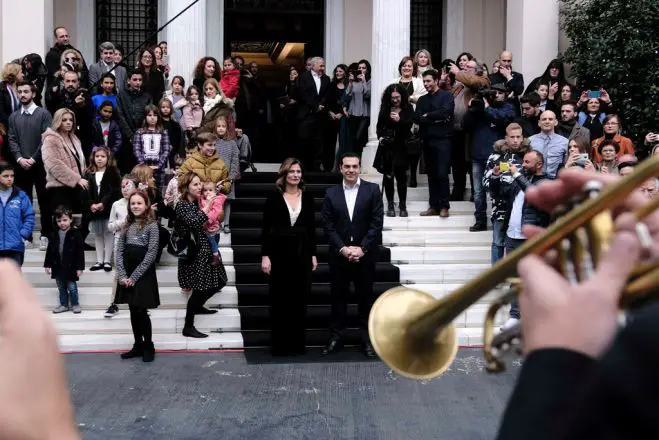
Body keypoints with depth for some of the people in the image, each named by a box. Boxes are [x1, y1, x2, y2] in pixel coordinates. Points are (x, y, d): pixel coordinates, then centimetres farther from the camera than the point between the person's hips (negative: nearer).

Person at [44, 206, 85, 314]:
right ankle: (63, 304, 24)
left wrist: (80, 267, -12)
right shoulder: (54, 235, 3)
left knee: (72, 287, 4)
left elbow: (80, 252, -10)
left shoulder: (75, 235, -10)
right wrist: (47, 264, 6)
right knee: (61, 288, 14)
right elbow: (49, 251, 10)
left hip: (70, 266, -5)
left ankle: (75, 304, 18)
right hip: (58, 266, 5)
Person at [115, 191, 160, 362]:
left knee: (141, 311, -4)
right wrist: (122, 275, -7)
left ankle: (148, 346, 9)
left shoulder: (152, 226, -7)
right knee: (133, 311, 9)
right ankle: (138, 345, 18)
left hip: (143, 274, -5)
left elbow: (151, 254, -13)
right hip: (127, 275, 5)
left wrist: (134, 276, -14)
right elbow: (119, 251, 5)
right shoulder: (127, 225, 10)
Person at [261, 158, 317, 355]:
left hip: (302, 253, 3)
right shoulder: (274, 197, -2)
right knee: (279, 299, 3)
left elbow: (311, 228, 10)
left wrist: (313, 255, 6)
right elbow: (266, 228, -4)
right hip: (279, 252, -3)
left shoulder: (307, 197, 6)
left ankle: (297, 343, 15)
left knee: (299, 299, 6)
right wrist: (265, 255, -10)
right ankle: (279, 345, 11)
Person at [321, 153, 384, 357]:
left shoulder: (372, 190, 0)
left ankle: (367, 339, 15)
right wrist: (343, 249, -11)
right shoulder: (331, 193, 5)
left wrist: (361, 248, -13)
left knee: (366, 298, 6)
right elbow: (328, 226, 1)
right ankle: (336, 338, 16)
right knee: (338, 297, 7)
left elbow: (376, 223, -6)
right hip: (339, 255, 2)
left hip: (365, 255, -2)